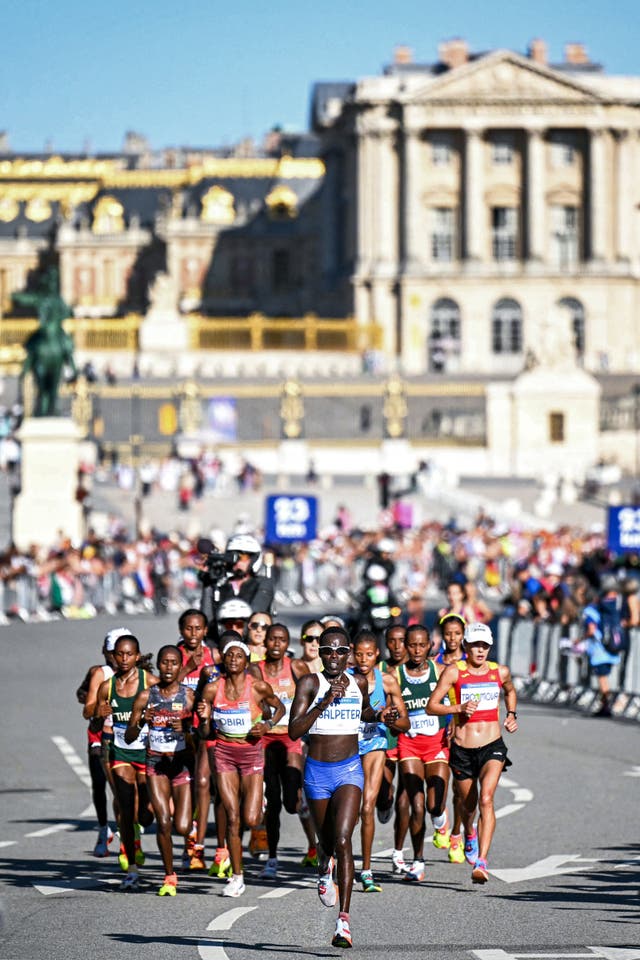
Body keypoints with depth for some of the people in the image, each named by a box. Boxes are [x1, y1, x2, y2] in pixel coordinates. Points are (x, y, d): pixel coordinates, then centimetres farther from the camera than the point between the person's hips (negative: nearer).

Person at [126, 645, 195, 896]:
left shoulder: (189, 696, -2)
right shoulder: (146, 696, 1)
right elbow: (129, 737, 2)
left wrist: (185, 730, -22)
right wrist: (141, 722, -18)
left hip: (182, 762, 0)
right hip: (156, 763, 1)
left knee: (182, 828, -7)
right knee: (163, 822, -12)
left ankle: (180, 811, 32)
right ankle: (169, 878, 3)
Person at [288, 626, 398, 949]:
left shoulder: (358, 683, 4)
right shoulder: (309, 684, -7)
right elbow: (294, 730, -15)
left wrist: (380, 716, 5)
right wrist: (324, 703, -24)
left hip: (350, 770, 0)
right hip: (317, 771, 0)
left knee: (342, 839, -18)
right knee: (326, 840, 15)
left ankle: (344, 920, -22)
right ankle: (324, 866, 56)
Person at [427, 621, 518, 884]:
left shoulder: (500, 672, 5)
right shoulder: (454, 671, -5)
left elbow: (510, 691, 29)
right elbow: (431, 706, -7)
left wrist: (512, 715, 13)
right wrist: (458, 708, -21)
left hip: (492, 746, 0)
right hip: (462, 750, 0)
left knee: (486, 799, -20)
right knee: (468, 804, 15)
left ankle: (481, 862, -25)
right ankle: (469, 835, 52)